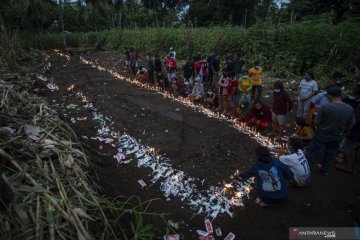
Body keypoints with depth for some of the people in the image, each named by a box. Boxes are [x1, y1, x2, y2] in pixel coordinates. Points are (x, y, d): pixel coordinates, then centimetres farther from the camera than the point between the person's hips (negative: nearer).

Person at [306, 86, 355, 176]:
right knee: (330, 154, 22)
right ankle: (325, 170, 40)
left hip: (323, 134, -4)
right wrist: (340, 132, 18)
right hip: (337, 137, 4)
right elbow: (349, 126, 0)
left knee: (312, 151, 15)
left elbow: (316, 122, -16)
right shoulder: (350, 109, -10)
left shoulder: (326, 107, -24)